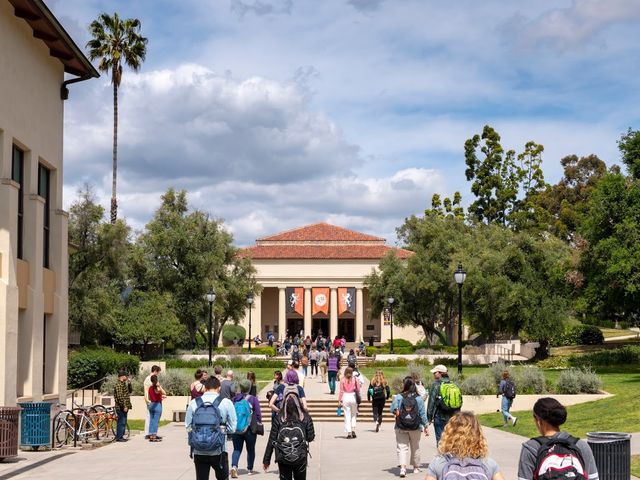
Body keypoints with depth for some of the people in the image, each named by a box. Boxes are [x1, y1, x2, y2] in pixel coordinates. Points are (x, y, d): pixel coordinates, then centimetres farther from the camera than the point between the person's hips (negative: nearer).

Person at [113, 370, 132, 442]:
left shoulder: (123, 384, 16)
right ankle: (119, 437, -4)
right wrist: (124, 406, -22)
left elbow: (129, 392, 23)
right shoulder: (119, 385, -15)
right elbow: (120, 397, -21)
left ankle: (121, 436, 18)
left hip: (124, 407, 10)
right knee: (121, 422, -7)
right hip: (121, 407, -10)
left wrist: (129, 383, 10)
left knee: (123, 422, 13)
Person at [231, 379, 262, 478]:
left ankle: (234, 466, -18)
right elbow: (258, 414, -7)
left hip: (236, 428, 2)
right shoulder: (253, 399, -5)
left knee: (237, 449, 4)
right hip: (249, 428, -2)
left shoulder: (235, 399, 2)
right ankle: (250, 469, 23)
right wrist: (259, 425, 6)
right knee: (251, 449, 14)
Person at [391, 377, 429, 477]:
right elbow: (423, 413, -2)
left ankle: (403, 468, -21)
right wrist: (426, 427, 6)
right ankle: (416, 467, 32)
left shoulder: (398, 397, -10)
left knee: (402, 447, -1)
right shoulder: (418, 398, -6)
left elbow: (393, 410, -10)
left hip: (401, 427, -2)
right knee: (415, 447, 19)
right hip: (415, 428, 2)